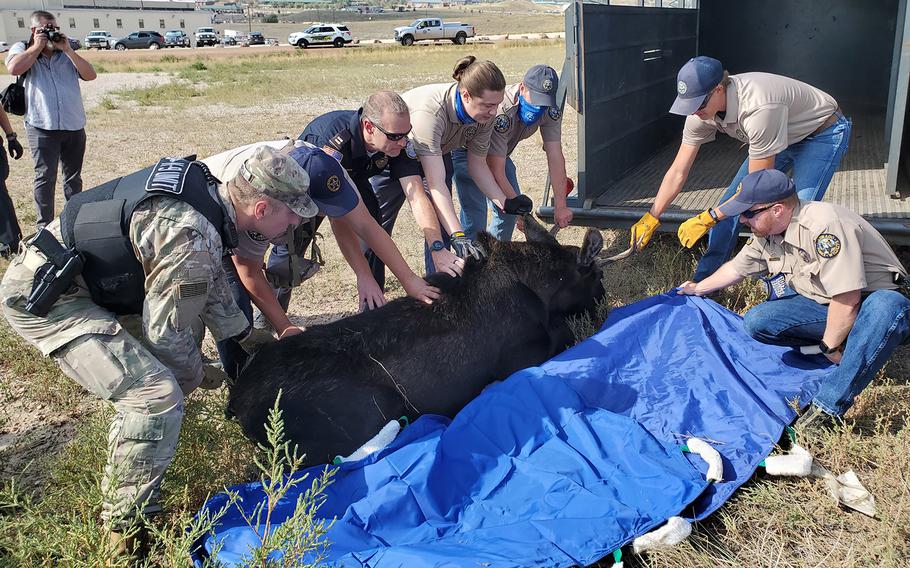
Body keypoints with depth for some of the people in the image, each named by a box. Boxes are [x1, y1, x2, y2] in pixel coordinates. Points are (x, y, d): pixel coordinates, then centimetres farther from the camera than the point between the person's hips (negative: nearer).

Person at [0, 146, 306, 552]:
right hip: (42, 297, -10)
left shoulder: (205, 189, -1)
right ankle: (126, 526, -4)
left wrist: (245, 334, 23)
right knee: (158, 396, -20)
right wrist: (197, 374, 2)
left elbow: (211, 280, 16)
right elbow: (166, 332, -18)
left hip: (68, 279, 10)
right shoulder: (194, 236, -30)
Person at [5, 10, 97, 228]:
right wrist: (38, 46, -7)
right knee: (45, 178, -2)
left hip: (74, 126, 3)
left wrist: (68, 49, -5)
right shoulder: (22, 49, 7)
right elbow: (14, 68, -16)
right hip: (42, 128, -3)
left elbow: (90, 75, 0)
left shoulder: (66, 53, 15)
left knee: (74, 177, 11)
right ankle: (45, 226, 4)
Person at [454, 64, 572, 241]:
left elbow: (555, 157, -18)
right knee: (475, 212, -20)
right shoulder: (500, 113, -40)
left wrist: (561, 206, -24)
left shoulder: (550, 110, -20)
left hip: (500, 151, 7)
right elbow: (496, 172, -40)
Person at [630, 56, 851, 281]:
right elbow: (678, 172, -13)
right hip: (784, 134, 7)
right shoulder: (701, 109, -20)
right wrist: (650, 220, -16)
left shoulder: (758, 109, -42)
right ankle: (703, 280, 9)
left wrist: (708, 218, -31)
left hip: (823, 133, -7)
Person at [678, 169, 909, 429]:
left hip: (881, 301, -7)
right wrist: (698, 289, 28)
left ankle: (828, 408, -43)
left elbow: (848, 298, -29)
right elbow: (736, 268, 18)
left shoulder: (824, 224, -29)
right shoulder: (766, 232, -2)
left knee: (887, 306, -43)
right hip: (822, 304, 7)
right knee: (756, 321, -14)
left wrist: (830, 347, -17)